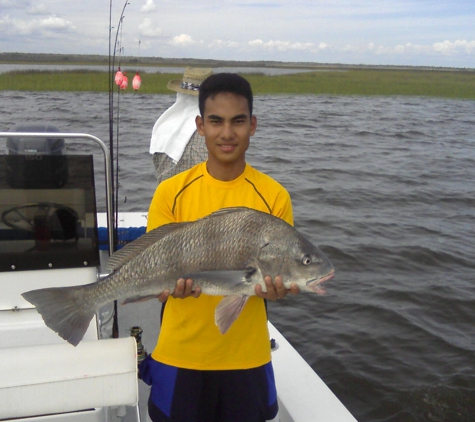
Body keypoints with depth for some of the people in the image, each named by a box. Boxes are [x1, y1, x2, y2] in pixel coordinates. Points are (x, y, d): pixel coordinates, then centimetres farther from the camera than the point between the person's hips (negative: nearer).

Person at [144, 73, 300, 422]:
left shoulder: (274, 197, -6)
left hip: (247, 357, 0)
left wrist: (276, 288, -24)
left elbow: (280, 273, -1)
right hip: (180, 356, 0)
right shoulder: (171, 193, -5)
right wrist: (172, 284, -25)